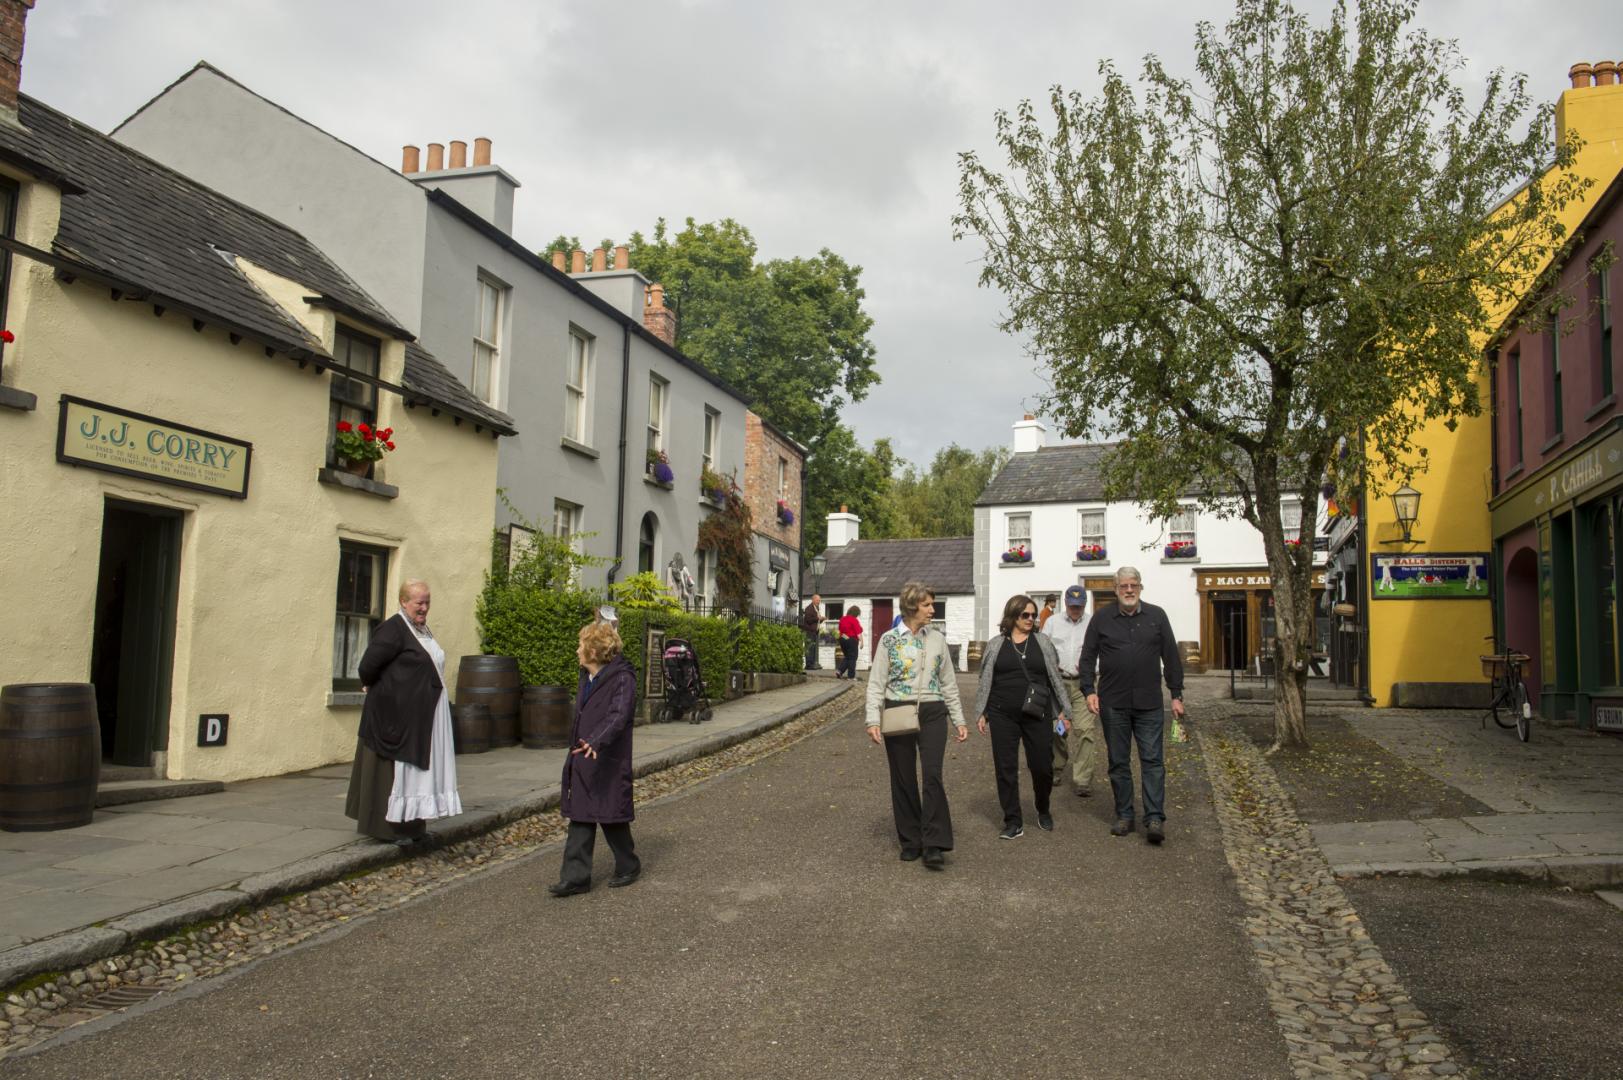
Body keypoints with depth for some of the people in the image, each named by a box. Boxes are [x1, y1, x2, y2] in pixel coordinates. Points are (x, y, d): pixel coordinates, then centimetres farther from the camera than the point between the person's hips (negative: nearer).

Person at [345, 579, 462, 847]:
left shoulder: (422, 629, 11)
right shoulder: (393, 628, -15)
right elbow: (368, 666, -19)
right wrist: (375, 688, -3)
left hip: (424, 715, 9)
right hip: (398, 713, -8)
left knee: (416, 768, 13)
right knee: (395, 770, 0)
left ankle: (411, 825, 21)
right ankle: (389, 827, 9)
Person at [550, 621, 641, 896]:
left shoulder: (623, 678, -15)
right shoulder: (587, 677, 12)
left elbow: (618, 715, -30)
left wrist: (597, 742, -44)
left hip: (608, 763, -8)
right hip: (582, 761, 8)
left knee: (610, 816, 4)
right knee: (580, 818, 7)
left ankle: (629, 866, 25)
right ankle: (576, 877, 10)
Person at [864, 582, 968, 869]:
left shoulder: (937, 639, 7)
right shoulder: (889, 640, -1)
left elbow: (949, 683, 13)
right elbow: (876, 683, -1)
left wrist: (959, 720, 10)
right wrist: (873, 720, -11)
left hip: (932, 713, 1)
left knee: (933, 775, -12)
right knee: (903, 780, 5)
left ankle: (933, 845, -9)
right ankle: (911, 841, 18)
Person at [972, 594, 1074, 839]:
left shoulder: (1042, 641, 7)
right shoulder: (996, 644, 4)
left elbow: (1055, 678, 8)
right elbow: (985, 681, 6)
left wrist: (1062, 710, 5)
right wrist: (981, 713, 2)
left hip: (1038, 715, 0)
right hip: (1003, 716, 0)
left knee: (1042, 766, 3)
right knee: (1006, 768, 2)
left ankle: (1043, 811, 30)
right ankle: (1013, 823, 12)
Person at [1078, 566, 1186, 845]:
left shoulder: (1157, 616, 6)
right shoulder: (1101, 620, 5)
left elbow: (1171, 657, 7)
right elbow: (1087, 658, 6)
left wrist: (1176, 694, 4)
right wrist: (1089, 690, -4)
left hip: (1149, 704, 0)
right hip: (1113, 704, 1)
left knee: (1152, 761, -4)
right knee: (1118, 762, 7)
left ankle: (1155, 819, -3)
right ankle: (1124, 816, 16)